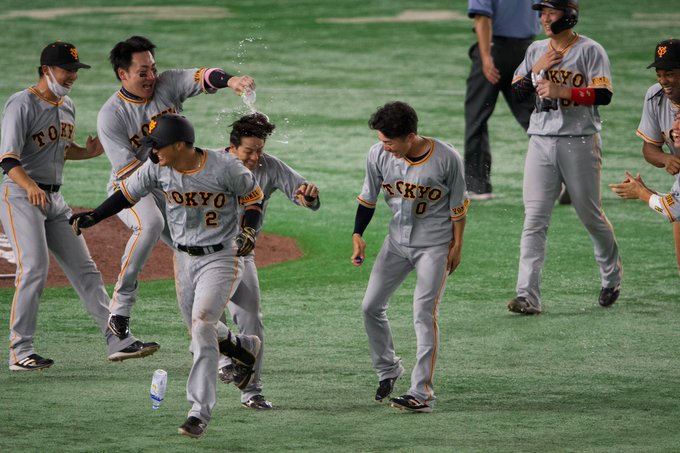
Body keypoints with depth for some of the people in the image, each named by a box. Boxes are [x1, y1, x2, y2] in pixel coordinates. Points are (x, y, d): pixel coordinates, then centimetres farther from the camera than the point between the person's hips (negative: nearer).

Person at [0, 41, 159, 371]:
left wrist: (89, 152, 7)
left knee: (84, 269, 5)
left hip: (55, 199, 8)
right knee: (35, 267, -18)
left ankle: (117, 340, 6)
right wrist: (30, 186, -41)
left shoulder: (67, 106, 13)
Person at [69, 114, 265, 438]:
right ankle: (244, 347, 50)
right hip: (184, 258, 6)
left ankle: (200, 411, -16)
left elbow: (253, 196, -6)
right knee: (199, 330, 16)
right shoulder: (157, 168, -10)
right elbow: (128, 193, 4)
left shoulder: (224, 167, -21)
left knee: (202, 326, -19)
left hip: (222, 257, -6)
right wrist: (92, 218, -4)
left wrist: (248, 231, -20)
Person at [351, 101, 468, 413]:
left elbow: (458, 204, -7)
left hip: (434, 244, -5)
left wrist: (457, 244, -4)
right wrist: (358, 235, -2)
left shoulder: (446, 159, -21)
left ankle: (422, 393, -12)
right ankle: (388, 369, 29)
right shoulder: (378, 155, -12)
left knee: (424, 314, -12)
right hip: (397, 241, 5)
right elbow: (368, 198, 3)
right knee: (371, 306, 5)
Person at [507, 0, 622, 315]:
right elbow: (517, 90, 12)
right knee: (534, 219, -7)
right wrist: (537, 69, -4)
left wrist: (562, 91, -21)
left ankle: (612, 275, 33)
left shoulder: (589, 50, -4)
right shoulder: (536, 51, 13)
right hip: (541, 143, 4)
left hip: (579, 143, -4)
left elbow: (603, 94, -13)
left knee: (590, 215, 7)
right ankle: (528, 297, -12)